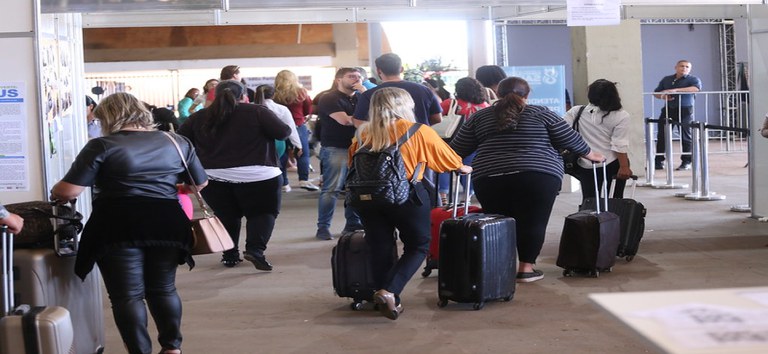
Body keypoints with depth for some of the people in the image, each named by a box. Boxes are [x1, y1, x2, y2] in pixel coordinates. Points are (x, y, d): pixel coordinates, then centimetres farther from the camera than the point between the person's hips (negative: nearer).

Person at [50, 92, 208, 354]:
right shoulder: (177, 142, 11)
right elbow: (200, 183, 20)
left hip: (119, 228, -4)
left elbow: (69, 191, -7)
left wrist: (55, 193, 15)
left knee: (127, 295, 4)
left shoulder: (102, 146, -3)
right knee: (164, 289, 18)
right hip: (167, 225, 4)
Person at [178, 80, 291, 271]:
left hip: (214, 178, 3)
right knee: (264, 212, 10)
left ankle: (230, 255, 19)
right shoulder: (257, 111, -4)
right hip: (258, 176, -3)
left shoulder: (199, 117, 7)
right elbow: (283, 132, -7)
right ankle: (255, 249, -9)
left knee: (226, 216, 20)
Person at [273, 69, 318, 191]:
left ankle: (283, 183, 11)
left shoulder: (274, 95, -8)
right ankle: (304, 180, -2)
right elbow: (308, 110, 5)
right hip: (299, 126, -1)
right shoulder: (301, 92, -4)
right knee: (303, 154, 6)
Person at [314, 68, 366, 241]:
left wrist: (365, 93, -5)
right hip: (335, 148, -6)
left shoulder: (360, 97, 18)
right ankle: (323, 228, -5)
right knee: (331, 189, -8)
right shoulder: (329, 98, -4)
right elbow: (345, 120, -16)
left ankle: (352, 225, 17)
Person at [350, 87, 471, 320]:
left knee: (380, 249, 12)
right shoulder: (419, 132, -1)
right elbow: (447, 158, 11)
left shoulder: (364, 134, 5)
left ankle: (389, 301, 16)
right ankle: (389, 291, -6)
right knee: (418, 247, 10)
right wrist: (463, 168, 31)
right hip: (406, 195, -3)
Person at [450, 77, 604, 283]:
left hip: (490, 178, 2)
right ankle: (526, 268, 8)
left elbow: (457, 149, 17)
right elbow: (570, 139, 13)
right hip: (537, 177, -2)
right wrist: (590, 154, 28)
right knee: (532, 222, 6)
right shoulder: (540, 113, 10)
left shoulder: (480, 117, 14)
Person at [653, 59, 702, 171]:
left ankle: (686, 162, 6)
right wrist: (662, 96, -5)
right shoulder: (666, 79, 17)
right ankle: (659, 161, 7)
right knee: (662, 135, 1)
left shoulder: (693, 79, 2)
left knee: (685, 136, -2)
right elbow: (656, 92, 21)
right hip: (668, 109, 4)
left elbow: (696, 88, -21)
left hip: (685, 110, -4)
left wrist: (675, 90, -28)